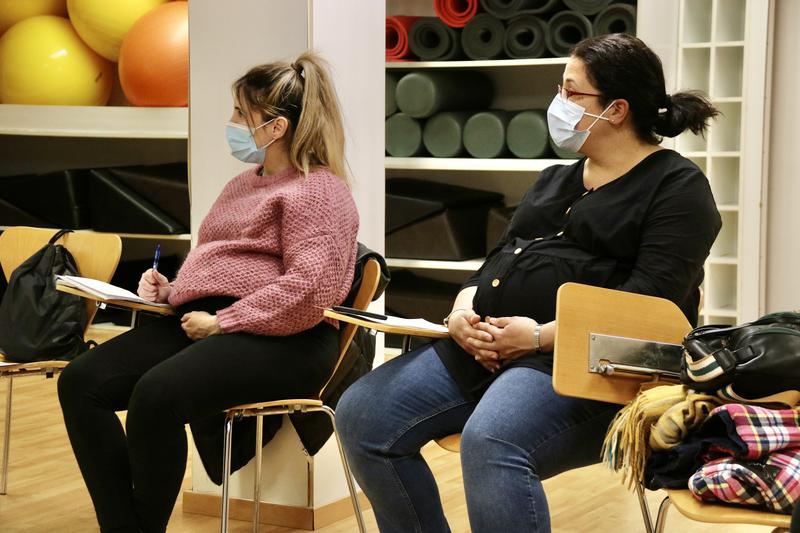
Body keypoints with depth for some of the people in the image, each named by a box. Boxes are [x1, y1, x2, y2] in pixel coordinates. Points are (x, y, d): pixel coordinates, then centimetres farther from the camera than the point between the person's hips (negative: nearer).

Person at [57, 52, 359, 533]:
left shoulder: (318, 190, -5)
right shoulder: (243, 184, 25)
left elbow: (309, 287, -19)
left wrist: (222, 322, -17)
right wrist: (171, 289, 16)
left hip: (281, 340, -9)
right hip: (202, 320, 10)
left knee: (156, 393, -34)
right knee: (81, 382, -10)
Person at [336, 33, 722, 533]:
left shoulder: (677, 186, 0)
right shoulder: (555, 180, 26)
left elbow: (650, 299, -13)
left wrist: (541, 336, -19)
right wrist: (463, 311, -1)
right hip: (484, 344, 8)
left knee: (491, 442, -37)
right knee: (362, 414, -10)